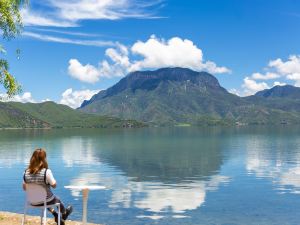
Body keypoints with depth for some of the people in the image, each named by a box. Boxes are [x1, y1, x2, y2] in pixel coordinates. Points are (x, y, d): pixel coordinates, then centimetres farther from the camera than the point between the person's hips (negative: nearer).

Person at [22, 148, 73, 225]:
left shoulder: (26, 172, -14)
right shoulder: (46, 171, -28)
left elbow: (24, 188, -1)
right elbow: (54, 185, -17)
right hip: (46, 201, -3)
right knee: (57, 199, 32)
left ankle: (56, 216, 55)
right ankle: (64, 215, 62)